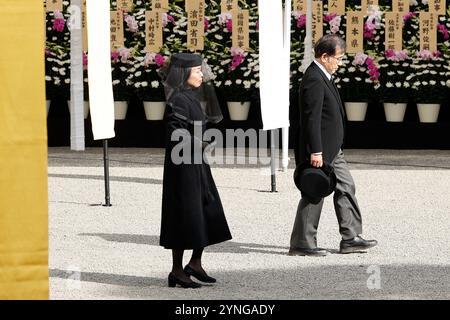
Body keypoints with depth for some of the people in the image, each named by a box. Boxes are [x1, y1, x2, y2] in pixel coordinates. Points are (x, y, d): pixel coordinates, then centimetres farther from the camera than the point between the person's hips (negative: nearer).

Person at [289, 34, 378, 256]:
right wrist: (315, 151, -24)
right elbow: (312, 118, -23)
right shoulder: (314, 80, -19)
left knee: (345, 187, 12)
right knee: (314, 194, -3)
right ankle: (302, 244, 5)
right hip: (319, 150, -11)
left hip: (331, 149, 11)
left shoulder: (323, 77, 14)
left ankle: (351, 238, 16)